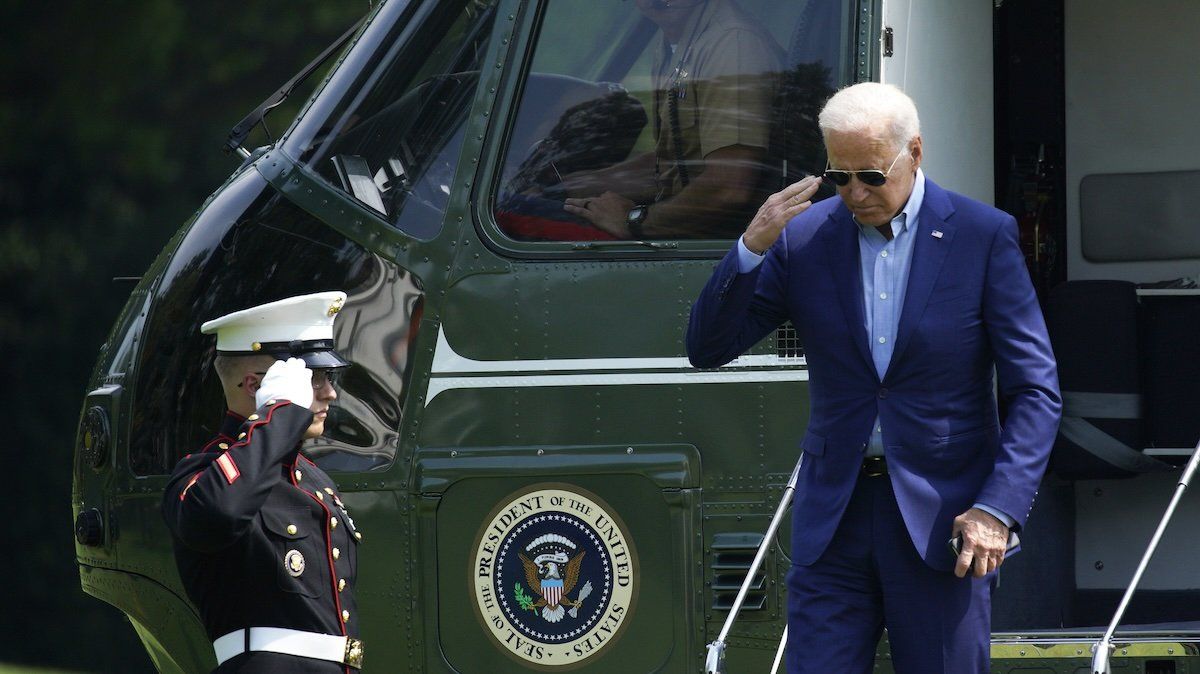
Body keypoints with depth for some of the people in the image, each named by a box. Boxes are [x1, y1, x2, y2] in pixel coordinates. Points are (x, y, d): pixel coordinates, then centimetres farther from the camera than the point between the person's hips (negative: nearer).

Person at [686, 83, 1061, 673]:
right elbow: (707, 348, 2)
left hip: (943, 519, -2)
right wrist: (751, 248, -14)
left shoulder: (983, 237, -3)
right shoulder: (803, 237, 3)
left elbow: (1035, 391, -2)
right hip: (833, 520, 2)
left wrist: (999, 508, -14)